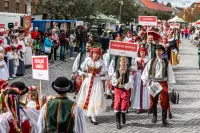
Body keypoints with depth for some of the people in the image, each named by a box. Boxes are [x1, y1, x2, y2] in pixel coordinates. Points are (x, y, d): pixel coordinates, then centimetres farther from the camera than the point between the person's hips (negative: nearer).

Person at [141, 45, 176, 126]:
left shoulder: (166, 62, 2)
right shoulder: (151, 61, 3)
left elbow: (170, 74, 6)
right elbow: (146, 72, 8)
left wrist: (170, 84, 3)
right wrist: (147, 82, 6)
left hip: (163, 83, -1)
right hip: (153, 83, 1)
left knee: (164, 101, -4)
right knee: (153, 100, 9)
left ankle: (164, 119, 3)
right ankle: (154, 116, 27)